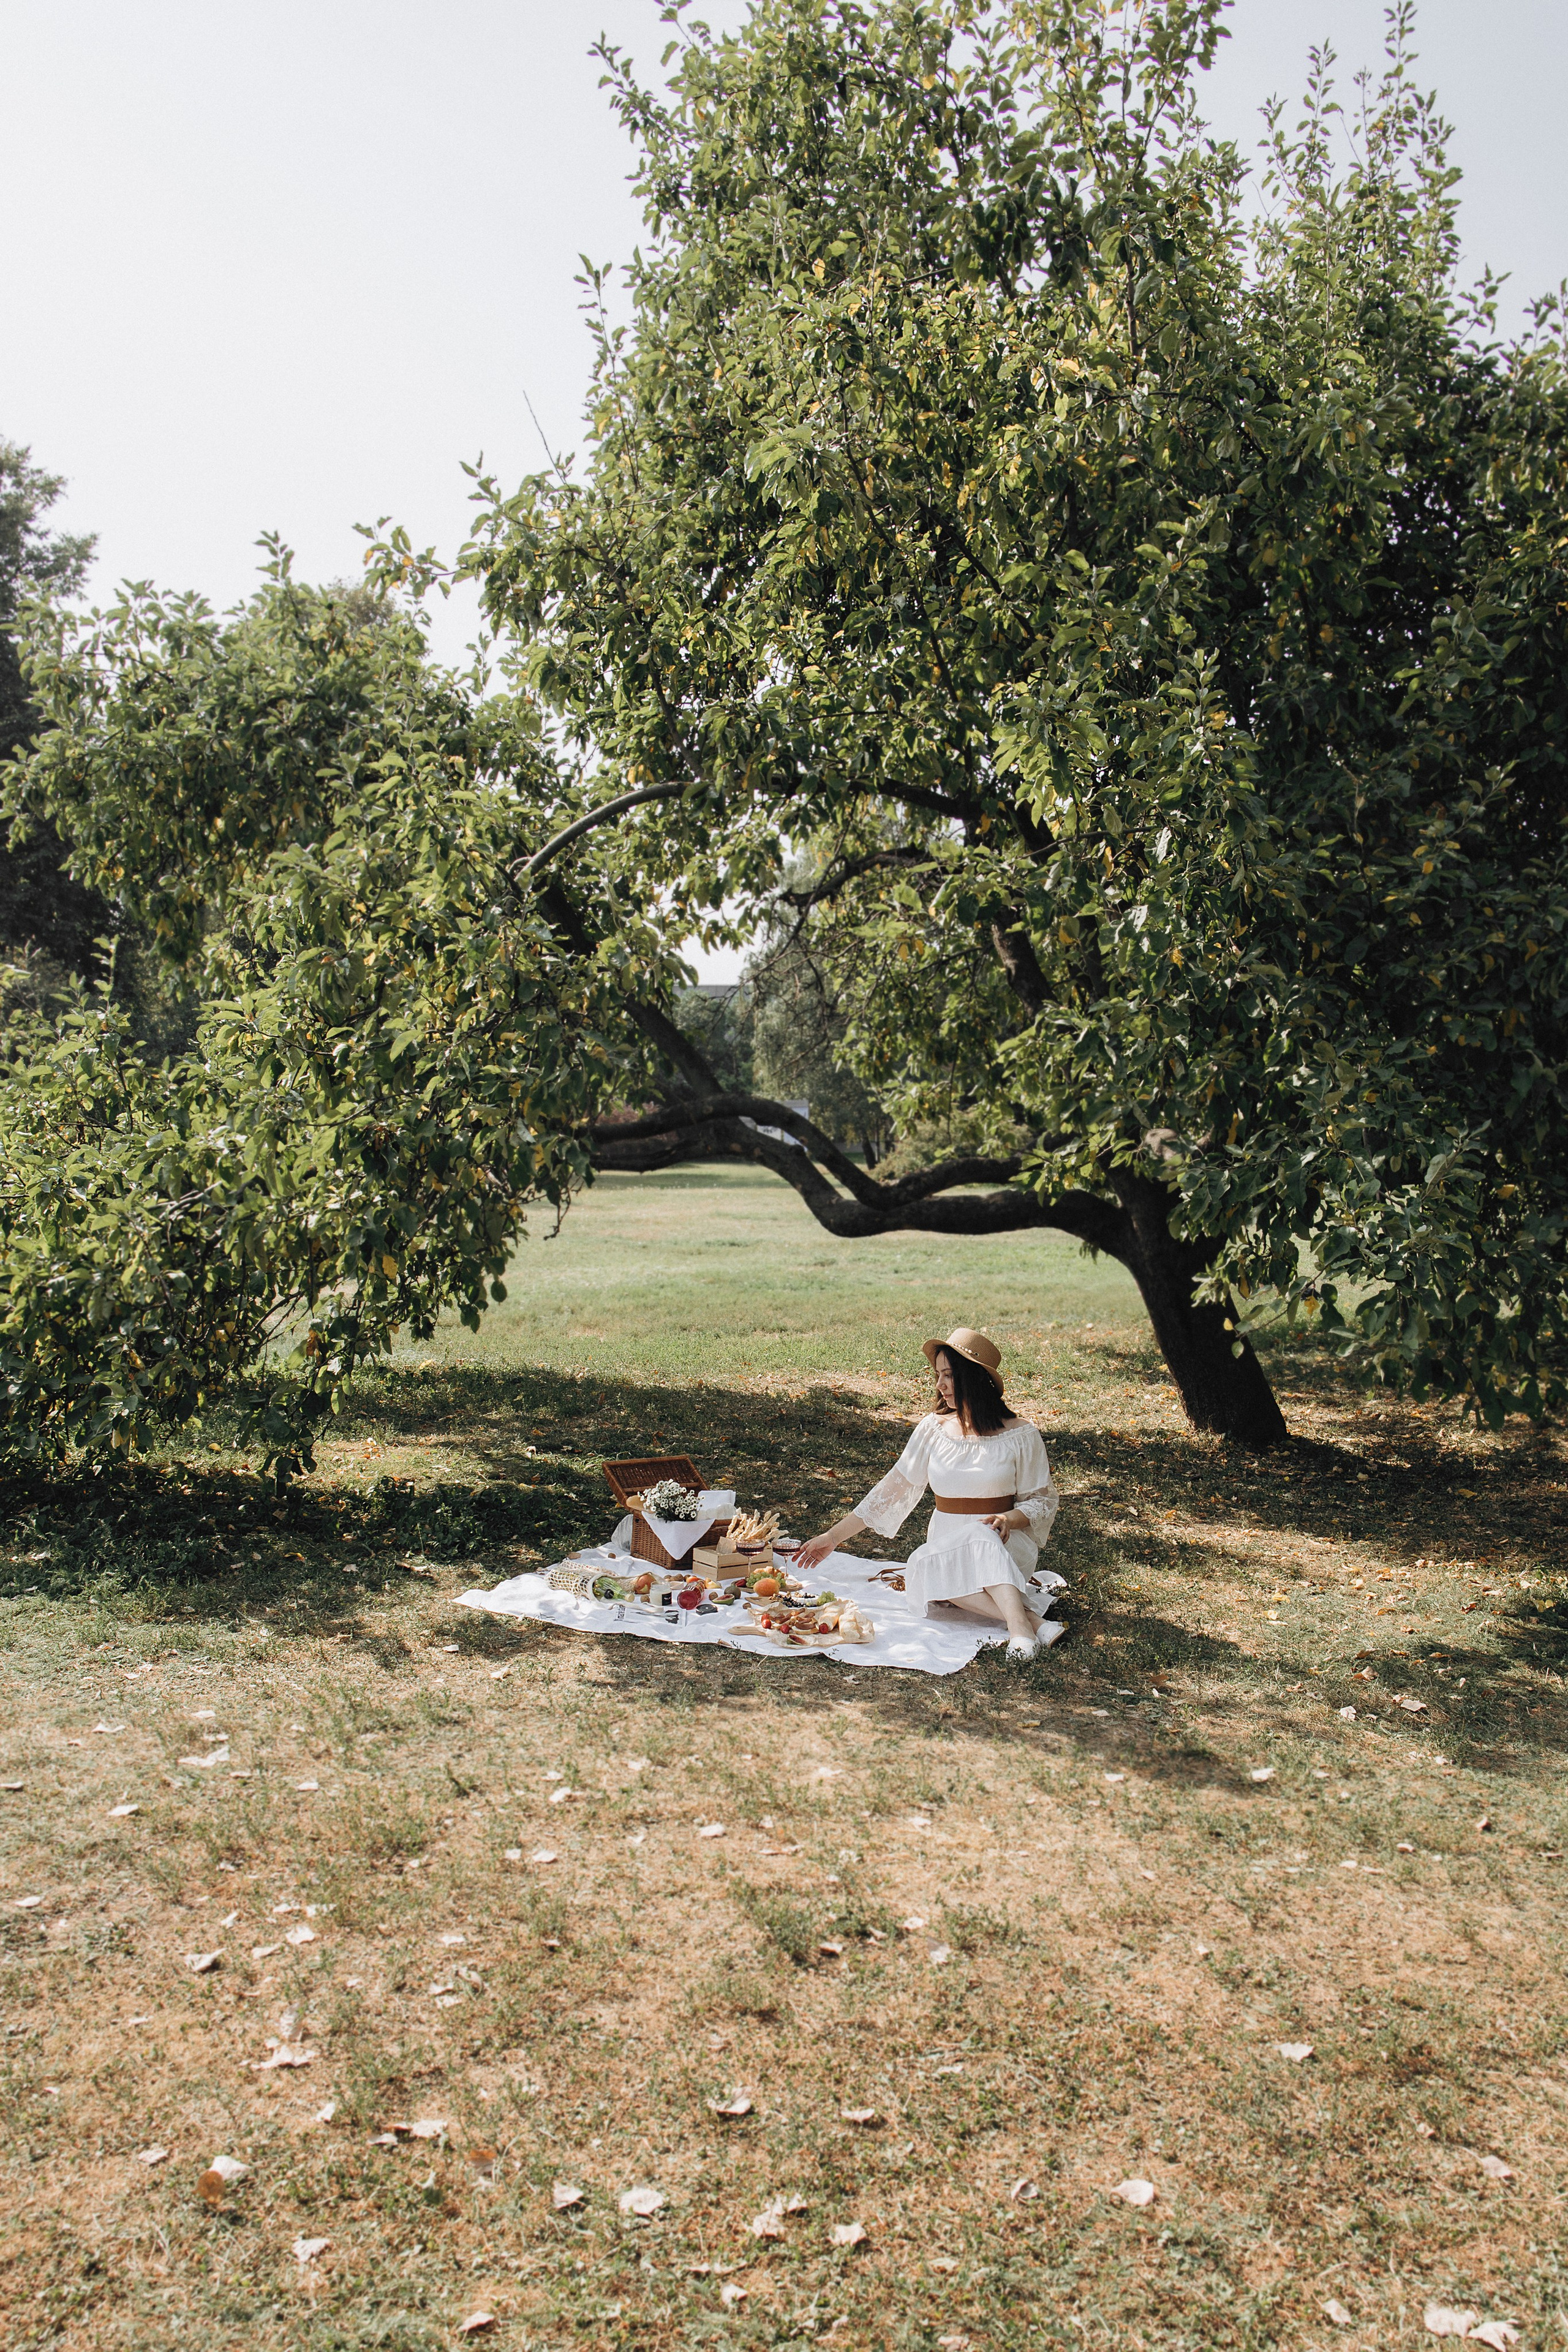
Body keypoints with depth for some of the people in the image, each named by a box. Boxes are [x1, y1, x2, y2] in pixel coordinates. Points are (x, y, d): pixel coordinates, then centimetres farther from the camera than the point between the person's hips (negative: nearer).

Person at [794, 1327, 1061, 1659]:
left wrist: (1009, 1518, -17)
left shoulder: (1020, 1435, -3)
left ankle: (1020, 1628, -50)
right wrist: (832, 1537, 6)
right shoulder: (933, 1429, 5)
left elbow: (1042, 1501, 5)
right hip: (944, 1543, 3)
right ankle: (1025, 1617, -37)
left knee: (978, 1539, -38)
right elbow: (892, 1490, 8)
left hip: (1004, 1545, -2)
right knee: (923, 1567, -34)